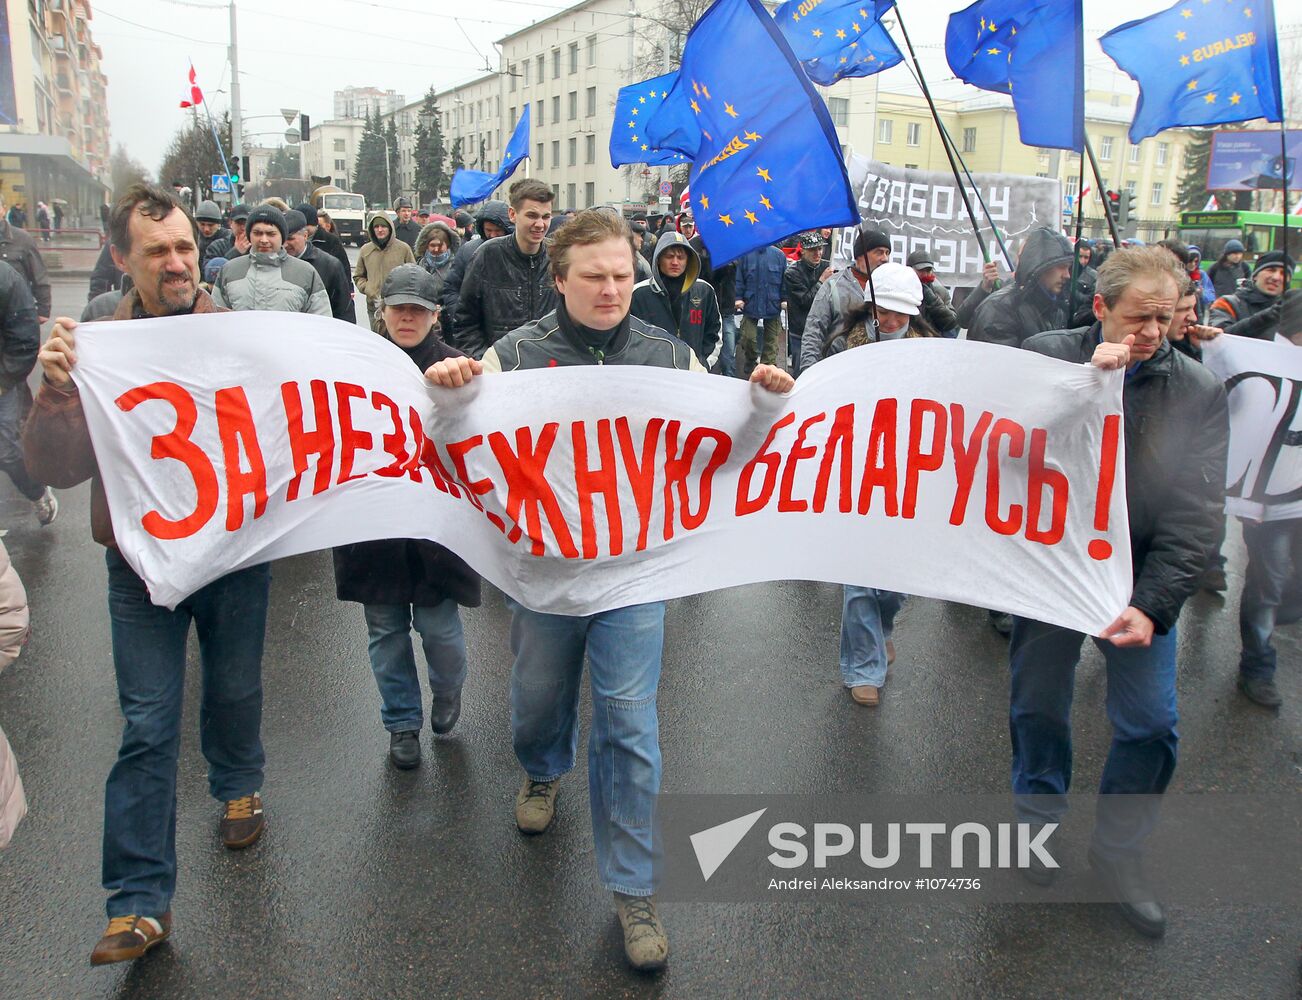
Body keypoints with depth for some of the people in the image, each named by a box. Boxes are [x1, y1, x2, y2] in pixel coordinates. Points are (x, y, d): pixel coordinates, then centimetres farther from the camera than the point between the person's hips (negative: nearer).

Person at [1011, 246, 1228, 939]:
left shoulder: (1200, 392, -6)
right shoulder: (1048, 355, -7)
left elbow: (1194, 515, -9)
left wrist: (1152, 604, -19)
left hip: (1140, 576, 1)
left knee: (1150, 724, 1)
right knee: (1038, 706, 10)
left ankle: (1118, 848, 25)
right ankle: (1040, 820, 35)